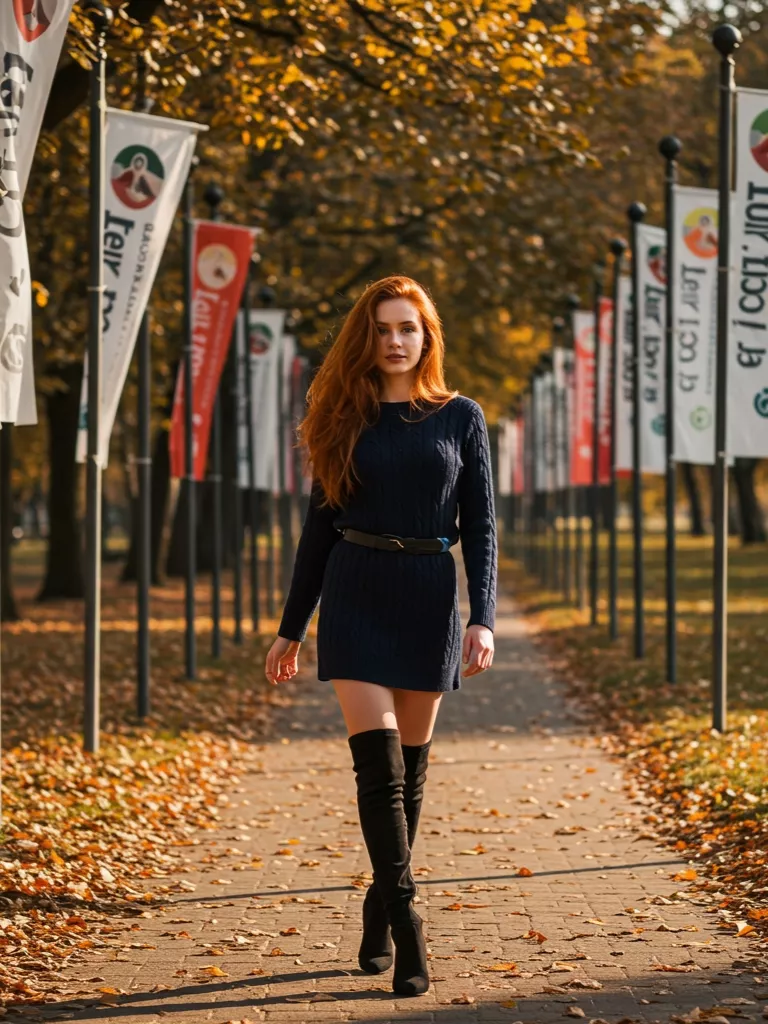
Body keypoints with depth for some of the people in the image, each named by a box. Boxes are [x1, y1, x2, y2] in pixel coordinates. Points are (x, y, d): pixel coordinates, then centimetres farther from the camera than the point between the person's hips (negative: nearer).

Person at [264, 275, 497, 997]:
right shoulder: (346, 420, 7)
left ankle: (379, 909, 23)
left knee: (409, 768, 7)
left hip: (429, 598, 1)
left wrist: (483, 618, -9)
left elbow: (479, 527, 3)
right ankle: (405, 922, -15)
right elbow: (320, 526, 11)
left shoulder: (461, 418, 5)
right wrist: (290, 629, 11)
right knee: (378, 763, -12)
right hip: (356, 594, 0)